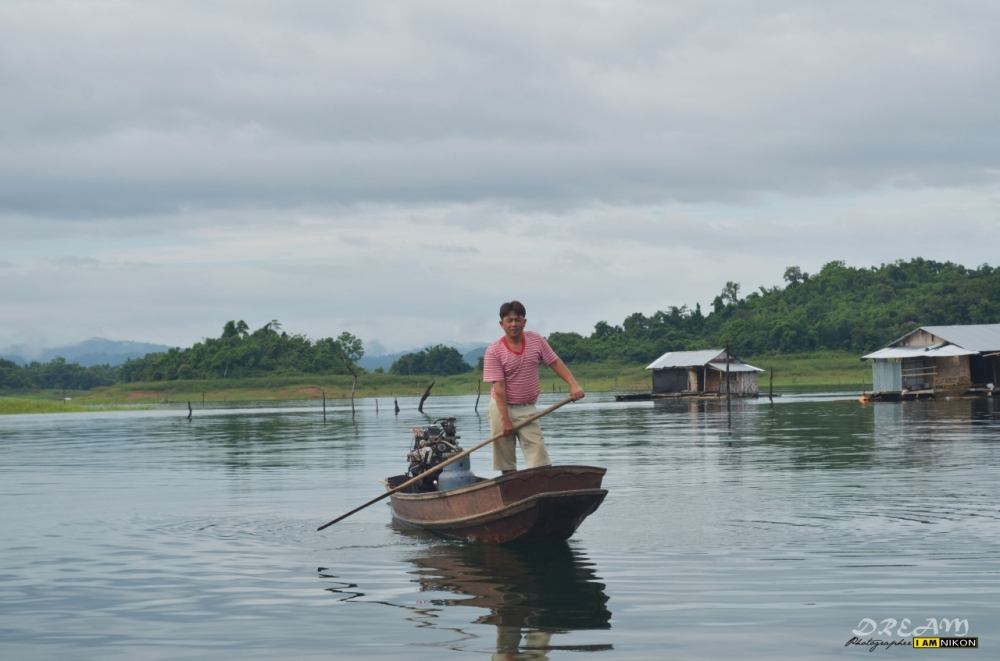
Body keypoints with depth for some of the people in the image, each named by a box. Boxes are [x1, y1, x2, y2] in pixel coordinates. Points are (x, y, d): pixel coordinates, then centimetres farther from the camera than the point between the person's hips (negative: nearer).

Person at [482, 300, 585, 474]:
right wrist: (505, 420, -19)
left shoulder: (536, 340, 0)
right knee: (506, 464, 3)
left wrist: (573, 385, -12)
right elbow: (499, 388, -15)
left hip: (527, 409, 2)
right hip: (502, 407, -2)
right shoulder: (493, 351, -11)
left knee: (540, 462, -7)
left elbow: (555, 363, 4)